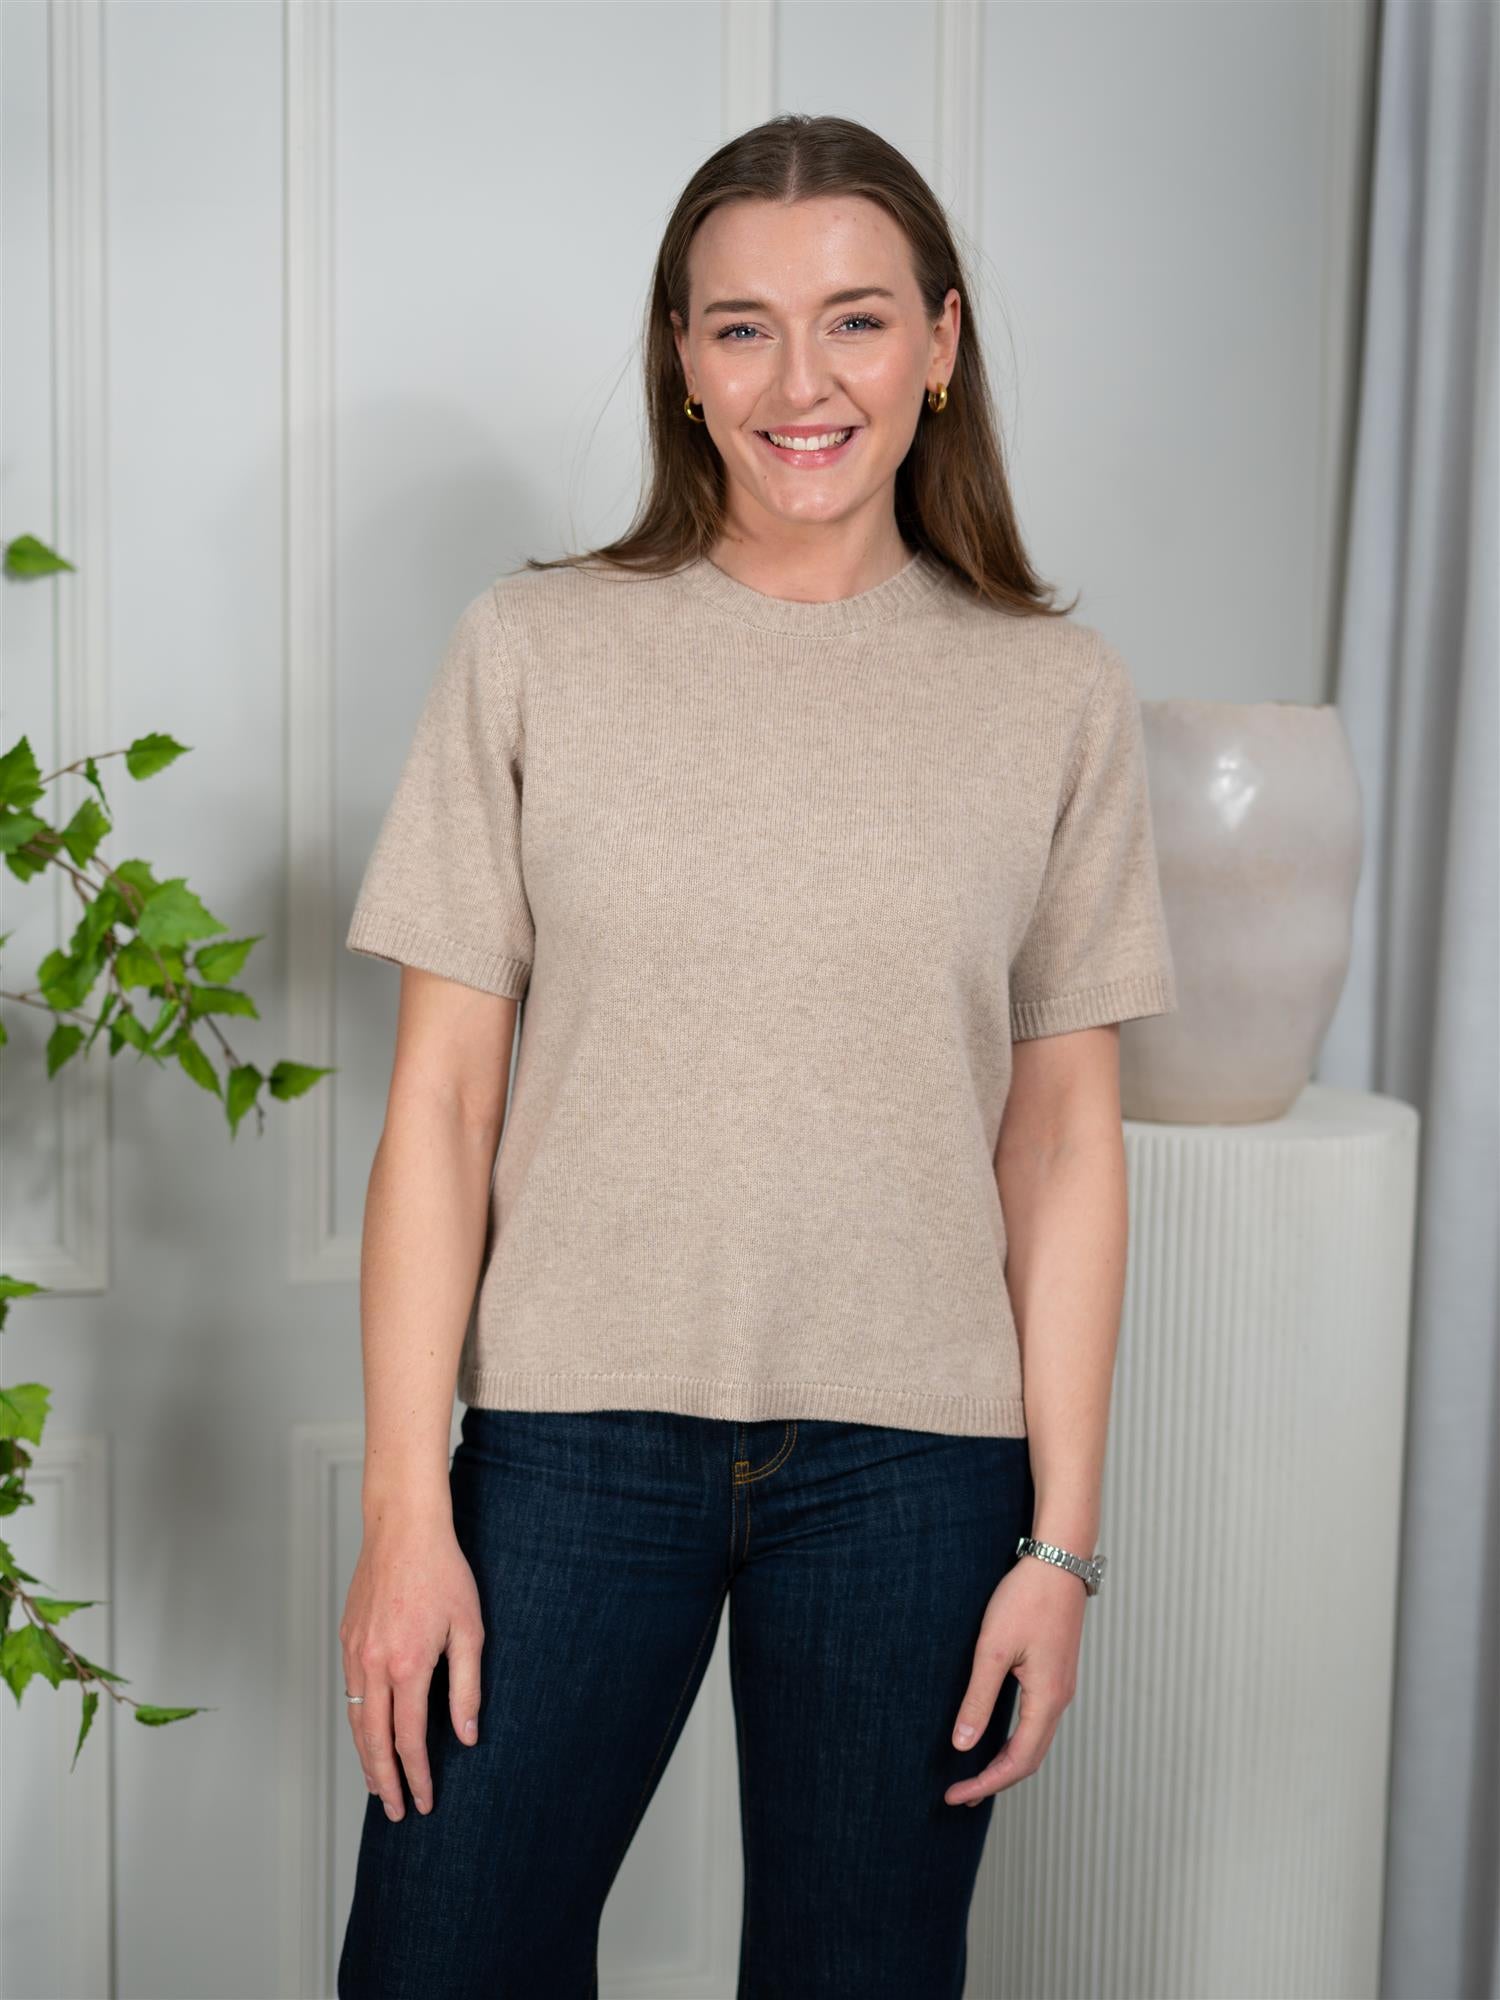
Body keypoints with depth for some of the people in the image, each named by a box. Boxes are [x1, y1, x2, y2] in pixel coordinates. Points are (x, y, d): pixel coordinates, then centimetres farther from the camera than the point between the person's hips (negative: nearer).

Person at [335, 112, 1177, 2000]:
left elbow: (1066, 1137, 3)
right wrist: (406, 1510, -5)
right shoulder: (534, 650, -1)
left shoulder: (1057, 693, 2)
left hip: (910, 1454, 1)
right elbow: (440, 1102, -1)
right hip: (573, 1426, 0)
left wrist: (1063, 1539, 1)